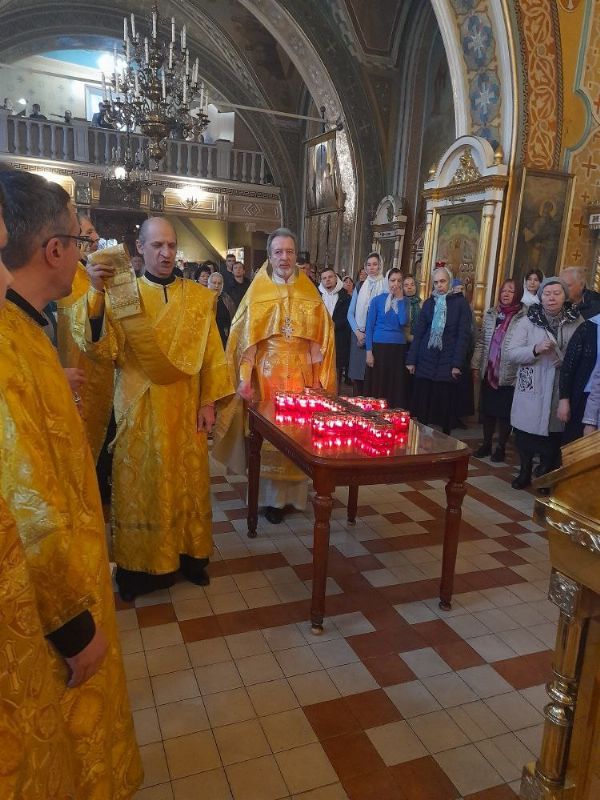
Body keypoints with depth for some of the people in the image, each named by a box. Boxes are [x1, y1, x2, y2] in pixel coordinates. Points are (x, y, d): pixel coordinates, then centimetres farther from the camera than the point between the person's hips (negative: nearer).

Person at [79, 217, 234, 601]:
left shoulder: (199, 296, 3)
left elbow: (212, 354, 2)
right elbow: (106, 350, -14)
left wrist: (209, 402, -3)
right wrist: (98, 296, -25)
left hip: (186, 407, 2)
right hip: (139, 408, -1)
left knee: (188, 479, 10)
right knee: (140, 483, 7)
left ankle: (188, 554, 26)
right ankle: (141, 563, 22)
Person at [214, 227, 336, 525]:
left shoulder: (310, 294, 7)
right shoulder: (257, 293, 2)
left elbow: (322, 339, 6)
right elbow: (244, 338, -2)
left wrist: (319, 381, 0)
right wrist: (244, 378, -11)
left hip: (301, 376, 2)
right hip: (266, 375, -1)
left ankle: (294, 493, 19)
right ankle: (272, 497, 13)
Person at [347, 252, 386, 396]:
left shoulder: (386, 286, 1)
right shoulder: (360, 286, 12)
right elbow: (351, 313, 11)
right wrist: (357, 332, -4)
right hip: (358, 335, 3)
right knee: (356, 374, 3)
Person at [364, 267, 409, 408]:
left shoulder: (404, 301, 8)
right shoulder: (377, 300, 2)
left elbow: (403, 321, -9)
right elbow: (369, 327, 0)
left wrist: (400, 299, -4)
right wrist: (369, 351, -7)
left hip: (398, 348, 2)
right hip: (379, 346, -2)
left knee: (396, 387, 4)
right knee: (376, 386, 0)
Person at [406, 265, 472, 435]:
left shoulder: (460, 303, 0)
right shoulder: (429, 303, 10)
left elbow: (464, 336, -4)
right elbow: (418, 333, 9)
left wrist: (457, 364, -11)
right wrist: (411, 360, 4)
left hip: (447, 364, -3)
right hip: (425, 363, 3)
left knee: (445, 409, 2)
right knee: (420, 408, 3)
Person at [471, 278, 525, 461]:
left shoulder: (524, 317, -9)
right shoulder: (490, 314, 6)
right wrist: (475, 365, 7)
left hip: (509, 375, -4)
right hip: (488, 372, 4)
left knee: (505, 413, 7)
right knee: (487, 410, 13)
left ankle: (501, 448, 22)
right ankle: (486, 444, 27)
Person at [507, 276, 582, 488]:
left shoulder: (577, 322, 1)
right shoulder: (528, 321, -1)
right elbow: (511, 353, -5)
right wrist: (536, 349, -21)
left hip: (562, 390, 0)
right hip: (531, 389, 0)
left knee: (554, 435, 6)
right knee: (526, 432, 8)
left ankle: (546, 474, 29)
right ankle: (525, 472, 30)